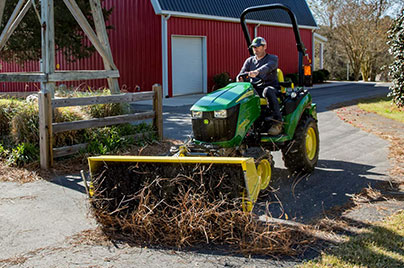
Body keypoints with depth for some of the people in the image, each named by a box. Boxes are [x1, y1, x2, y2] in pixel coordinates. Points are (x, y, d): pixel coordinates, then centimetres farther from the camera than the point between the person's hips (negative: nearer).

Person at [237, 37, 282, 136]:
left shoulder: (273, 58, 4)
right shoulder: (249, 60, 18)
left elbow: (267, 67, -21)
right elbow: (242, 73, 5)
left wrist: (257, 72, -43)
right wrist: (240, 78, -22)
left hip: (271, 87, -4)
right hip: (255, 88, 4)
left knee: (268, 91, -40)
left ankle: (277, 122, -40)